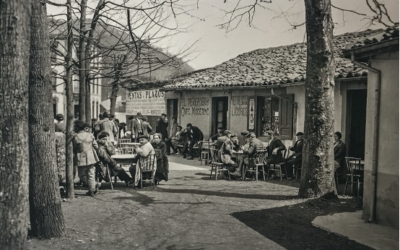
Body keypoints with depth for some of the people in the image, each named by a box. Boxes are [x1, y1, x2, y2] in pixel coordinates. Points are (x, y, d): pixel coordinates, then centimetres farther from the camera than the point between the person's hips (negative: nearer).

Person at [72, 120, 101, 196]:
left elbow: (73, 149, -3)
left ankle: (95, 185, 1)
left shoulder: (75, 137, -11)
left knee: (82, 175, 9)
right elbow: (95, 146, 4)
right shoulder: (90, 135, 0)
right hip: (91, 158, 4)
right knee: (91, 174, 10)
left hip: (81, 159, -4)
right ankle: (92, 190, 9)